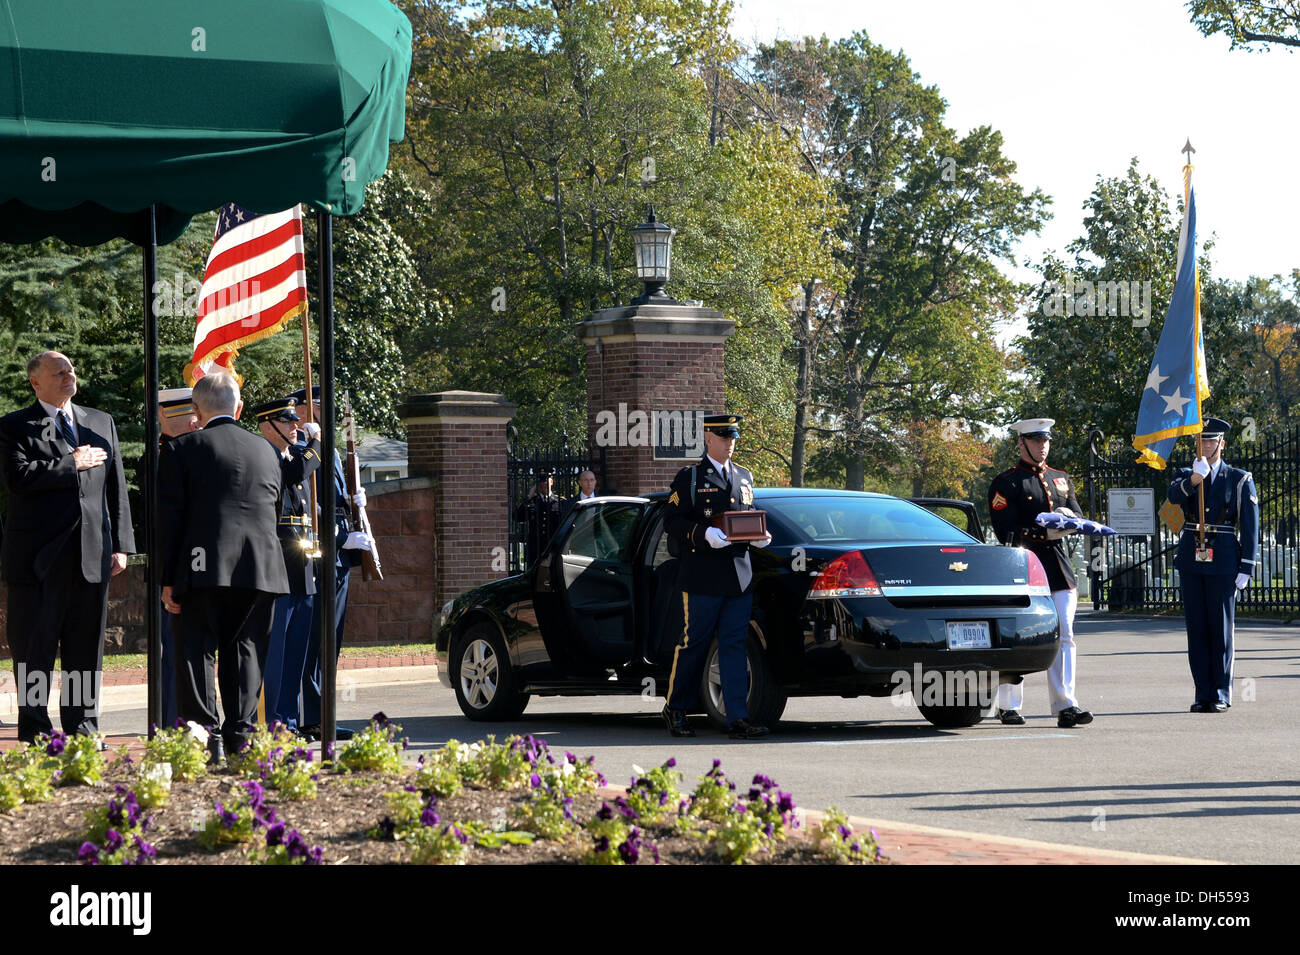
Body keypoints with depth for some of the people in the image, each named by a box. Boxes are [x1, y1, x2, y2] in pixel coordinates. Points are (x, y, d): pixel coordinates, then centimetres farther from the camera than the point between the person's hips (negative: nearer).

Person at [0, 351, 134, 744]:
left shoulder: (101, 424, 16)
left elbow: (116, 488, 14)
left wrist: (120, 545, 7)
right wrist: (73, 465, -11)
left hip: (92, 553, 4)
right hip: (38, 555, -4)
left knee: (86, 649, 6)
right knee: (34, 648, 0)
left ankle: (82, 730, 13)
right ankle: (36, 733, 6)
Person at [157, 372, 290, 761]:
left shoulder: (181, 449, 1)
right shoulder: (267, 451, 14)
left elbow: (169, 518, -3)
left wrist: (168, 579, -1)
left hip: (204, 569, -3)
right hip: (262, 569, 3)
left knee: (198, 652, 1)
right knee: (245, 652, 9)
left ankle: (206, 736, -7)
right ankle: (240, 736, 6)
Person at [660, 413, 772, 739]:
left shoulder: (744, 478, 19)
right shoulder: (690, 477, 1)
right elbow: (672, 520, -5)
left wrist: (759, 537, 2)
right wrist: (704, 534, -21)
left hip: (739, 575, 5)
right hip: (702, 576, -5)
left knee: (735, 645, 1)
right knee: (693, 644, 0)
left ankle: (738, 719, -3)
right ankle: (675, 709, 15)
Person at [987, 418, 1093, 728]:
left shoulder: (1061, 479, 18)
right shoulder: (1005, 483, -2)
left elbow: (1079, 517, 16)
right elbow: (1006, 532, -10)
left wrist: (1069, 516, -8)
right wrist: (1044, 533, -21)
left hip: (1059, 567, 5)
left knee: (1064, 636, -3)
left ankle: (1065, 706, -5)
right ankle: (1008, 706, 13)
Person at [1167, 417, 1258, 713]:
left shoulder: (1240, 480, 4)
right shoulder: (1186, 476, 12)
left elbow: (1250, 527, 0)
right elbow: (1173, 496, -12)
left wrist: (1246, 569, -7)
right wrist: (1194, 479, -31)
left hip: (1223, 563, -3)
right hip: (1191, 562, 3)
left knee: (1220, 629, -1)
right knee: (1196, 629, 4)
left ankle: (1221, 695, 5)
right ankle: (1203, 694, 9)